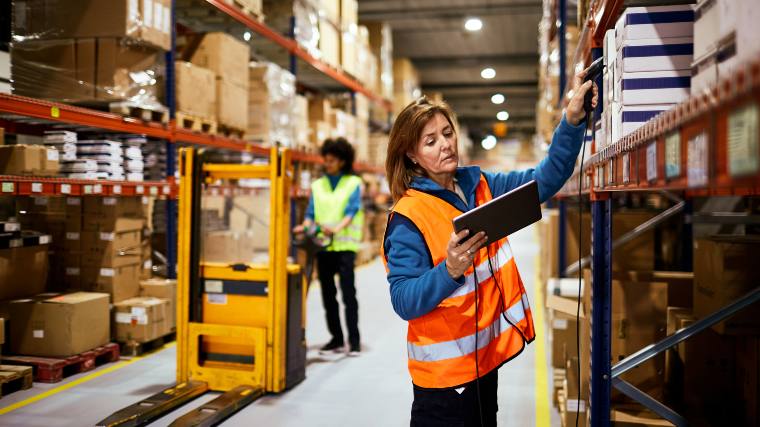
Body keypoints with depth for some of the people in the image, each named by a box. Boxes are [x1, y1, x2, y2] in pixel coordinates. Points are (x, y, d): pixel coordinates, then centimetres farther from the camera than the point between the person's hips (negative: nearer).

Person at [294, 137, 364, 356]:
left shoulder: (353, 183, 4)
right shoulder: (318, 185, 15)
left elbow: (351, 211, -8)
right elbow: (311, 213, 9)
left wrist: (336, 229, -26)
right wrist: (305, 226, -13)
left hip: (344, 245, -4)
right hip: (322, 246, 4)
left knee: (348, 291, -8)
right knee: (328, 294, 8)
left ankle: (354, 340, -2)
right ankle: (336, 339, 18)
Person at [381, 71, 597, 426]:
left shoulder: (480, 186, 4)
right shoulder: (408, 216, -16)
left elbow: (546, 179, 2)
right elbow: (404, 301, -19)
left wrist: (572, 121, -11)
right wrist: (450, 271, -36)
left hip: (486, 357, 7)